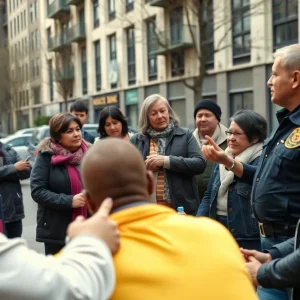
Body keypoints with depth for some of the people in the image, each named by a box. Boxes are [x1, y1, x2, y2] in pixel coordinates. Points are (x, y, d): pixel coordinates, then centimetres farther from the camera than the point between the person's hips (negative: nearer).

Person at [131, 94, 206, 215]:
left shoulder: (185, 135, 4)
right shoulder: (136, 140, 9)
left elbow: (200, 164, -7)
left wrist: (166, 161, -15)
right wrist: (145, 167, -11)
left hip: (181, 207, -1)